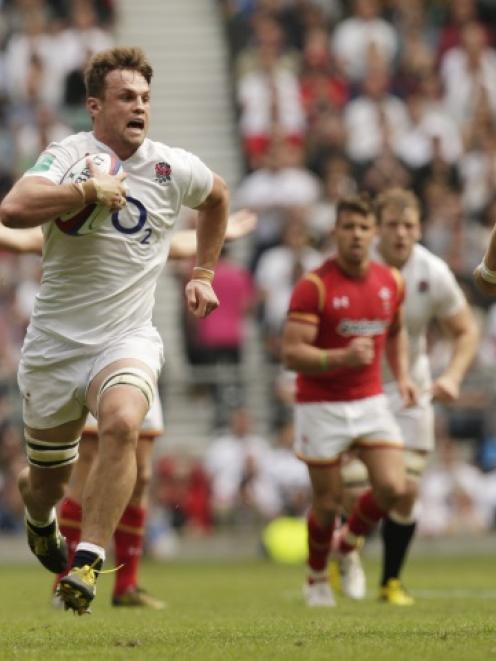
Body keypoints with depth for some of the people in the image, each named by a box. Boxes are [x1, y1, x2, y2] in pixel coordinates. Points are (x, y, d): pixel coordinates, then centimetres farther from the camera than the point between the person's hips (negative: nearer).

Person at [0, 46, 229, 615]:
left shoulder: (173, 168, 0)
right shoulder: (70, 155, -11)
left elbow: (217, 196, 25)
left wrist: (202, 275, 22)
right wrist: (89, 191, -28)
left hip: (127, 339, 1)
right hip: (54, 344, -1)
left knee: (122, 423, -32)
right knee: (48, 479, 11)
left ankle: (87, 563, -29)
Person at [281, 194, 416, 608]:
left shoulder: (390, 282, 3)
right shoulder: (313, 286, -14)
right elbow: (292, 353, -19)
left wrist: (402, 375, 7)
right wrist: (342, 358, -33)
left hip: (370, 400, 4)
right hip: (321, 406, -4)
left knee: (393, 488, -11)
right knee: (328, 503, 2)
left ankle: (350, 544, 20)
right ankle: (317, 578, 29)